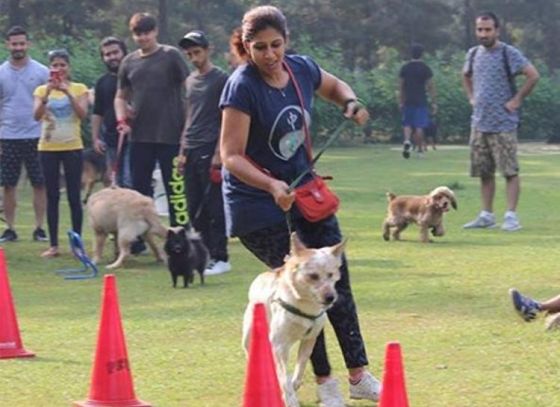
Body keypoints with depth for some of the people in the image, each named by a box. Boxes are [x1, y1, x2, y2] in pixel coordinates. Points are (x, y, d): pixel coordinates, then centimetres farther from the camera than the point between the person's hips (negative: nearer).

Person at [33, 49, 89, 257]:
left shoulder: (79, 89, 2)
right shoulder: (42, 90, 5)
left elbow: (83, 114, -12)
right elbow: (36, 115, -9)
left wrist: (67, 92, -20)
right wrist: (47, 93, -21)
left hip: (72, 147, -2)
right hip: (48, 148, 2)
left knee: (74, 196, -1)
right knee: (52, 196, 4)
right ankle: (53, 245, 6)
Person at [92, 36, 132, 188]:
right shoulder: (102, 83, 14)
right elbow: (97, 113, 16)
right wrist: (95, 138, 9)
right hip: (111, 140, 5)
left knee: (130, 182, -14)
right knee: (117, 183, 8)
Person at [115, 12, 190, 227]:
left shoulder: (171, 56, -1)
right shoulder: (129, 62, 12)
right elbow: (120, 96, 22)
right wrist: (121, 120, 3)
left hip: (170, 135, -5)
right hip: (139, 136, 5)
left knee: (175, 187, -4)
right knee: (139, 187, 8)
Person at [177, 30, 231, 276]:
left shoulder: (220, 79, -4)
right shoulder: (190, 81, 17)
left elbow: (226, 120, -8)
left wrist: (218, 153, -14)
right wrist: (182, 150, 15)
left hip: (210, 150, -7)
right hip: (191, 152, 7)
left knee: (213, 207, -6)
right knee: (194, 209, 7)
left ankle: (220, 259, -2)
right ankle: (205, 254, 14)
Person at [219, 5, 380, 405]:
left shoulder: (302, 68, -5)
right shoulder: (242, 86, -22)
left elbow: (335, 86, 19)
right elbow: (232, 156, -24)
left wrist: (351, 103, -4)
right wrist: (272, 186, -39)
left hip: (303, 187, 6)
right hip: (256, 201, -6)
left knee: (337, 278, 5)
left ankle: (359, 375, 13)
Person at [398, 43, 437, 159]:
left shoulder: (405, 68, 4)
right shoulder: (425, 68, -4)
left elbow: (401, 86, 7)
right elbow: (431, 86, -4)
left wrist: (401, 102, 14)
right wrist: (434, 102, 1)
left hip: (408, 101, 2)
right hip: (421, 101, -2)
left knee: (407, 123, 12)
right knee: (419, 125, 1)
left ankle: (407, 140, -15)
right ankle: (420, 149, 3)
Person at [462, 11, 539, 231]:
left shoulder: (509, 54, -10)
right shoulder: (473, 54, 10)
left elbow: (533, 75, -15)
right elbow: (466, 76, 30)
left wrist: (517, 99, -14)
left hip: (503, 124, -6)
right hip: (479, 122, 6)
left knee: (510, 171, -6)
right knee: (483, 172, 9)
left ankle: (511, 216, -5)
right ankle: (487, 215, 16)